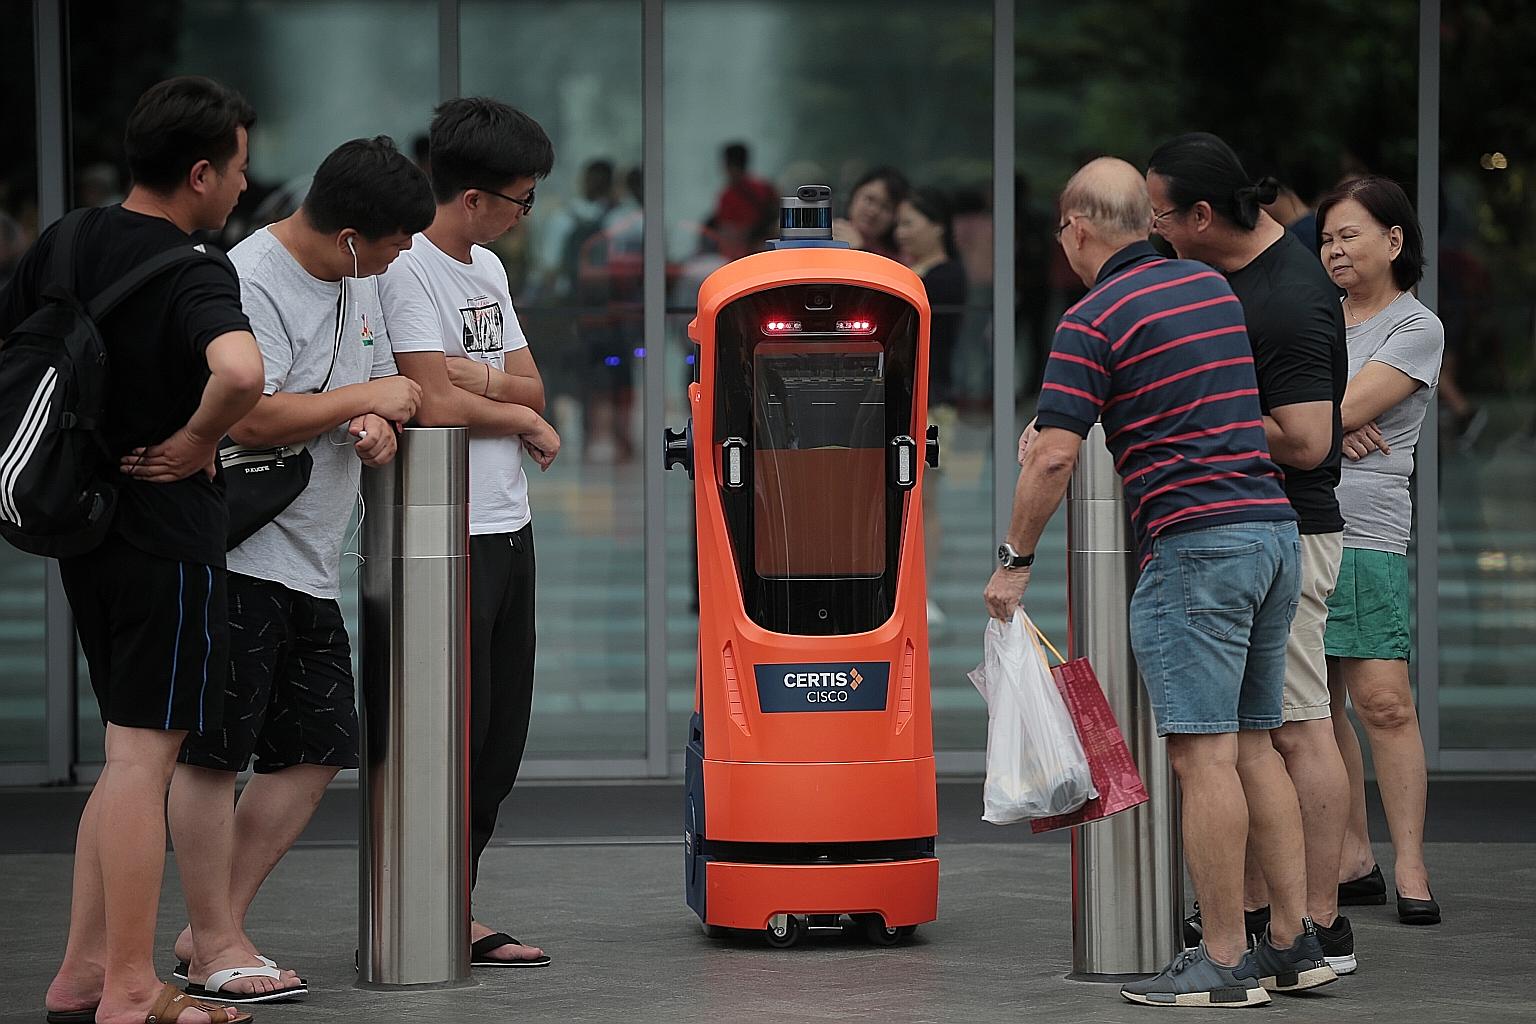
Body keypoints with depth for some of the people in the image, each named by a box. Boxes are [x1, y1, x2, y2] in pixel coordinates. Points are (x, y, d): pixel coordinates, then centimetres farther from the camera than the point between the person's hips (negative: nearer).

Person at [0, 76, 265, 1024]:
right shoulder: (197, 277, -18)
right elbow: (241, 372, -38)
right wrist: (197, 442, -19)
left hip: (83, 521, 8)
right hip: (167, 535, -8)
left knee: (135, 752, 17)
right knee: (143, 756, -3)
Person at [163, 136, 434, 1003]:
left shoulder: (360, 281, 14)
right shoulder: (252, 282, -16)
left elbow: (386, 391, 23)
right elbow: (253, 417, -25)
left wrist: (378, 430, -1)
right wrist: (366, 399, -13)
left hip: (312, 563, 9)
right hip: (238, 552, -9)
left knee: (317, 751, 8)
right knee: (214, 752, -3)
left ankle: (214, 926, 16)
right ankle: (216, 947, 4)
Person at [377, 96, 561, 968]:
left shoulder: (488, 268, 17)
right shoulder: (408, 269, -12)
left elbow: (533, 389, 11)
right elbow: (438, 404, -19)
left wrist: (475, 378, -9)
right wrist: (523, 416, -3)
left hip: (510, 529, 9)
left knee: (499, 740, 9)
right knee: (456, 732, -7)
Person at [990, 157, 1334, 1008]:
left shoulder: (1091, 321, -7)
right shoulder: (1212, 288, 16)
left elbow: (1054, 461, -12)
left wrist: (1014, 561, 2)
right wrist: (1057, 426, 37)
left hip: (1196, 546, -8)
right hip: (1274, 529, 8)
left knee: (1205, 754, -6)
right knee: (1254, 745, 13)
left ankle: (1225, 962, -6)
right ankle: (1294, 942, 12)